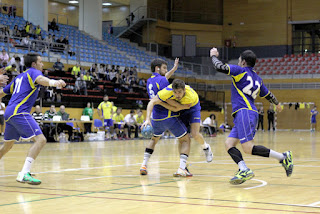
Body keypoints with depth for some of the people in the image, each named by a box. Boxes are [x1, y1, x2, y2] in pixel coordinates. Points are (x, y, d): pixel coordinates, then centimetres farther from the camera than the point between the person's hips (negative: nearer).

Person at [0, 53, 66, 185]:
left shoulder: (20, 77, 25)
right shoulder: (33, 72, 0)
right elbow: (40, 79, -26)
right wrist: (53, 82, -46)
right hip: (19, 113, -10)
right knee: (40, 140, -18)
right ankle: (24, 174, -29)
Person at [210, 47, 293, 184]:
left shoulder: (241, 71, 2)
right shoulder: (257, 78, 23)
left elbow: (220, 67, -6)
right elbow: (268, 95, 32)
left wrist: (213, 56, 14)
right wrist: (278, 105, 52)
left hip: (245, 112, -9)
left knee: (248, 148, -17)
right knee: (229, 144, 1)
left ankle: (283, 157, -13)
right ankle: (244, 170, -18)